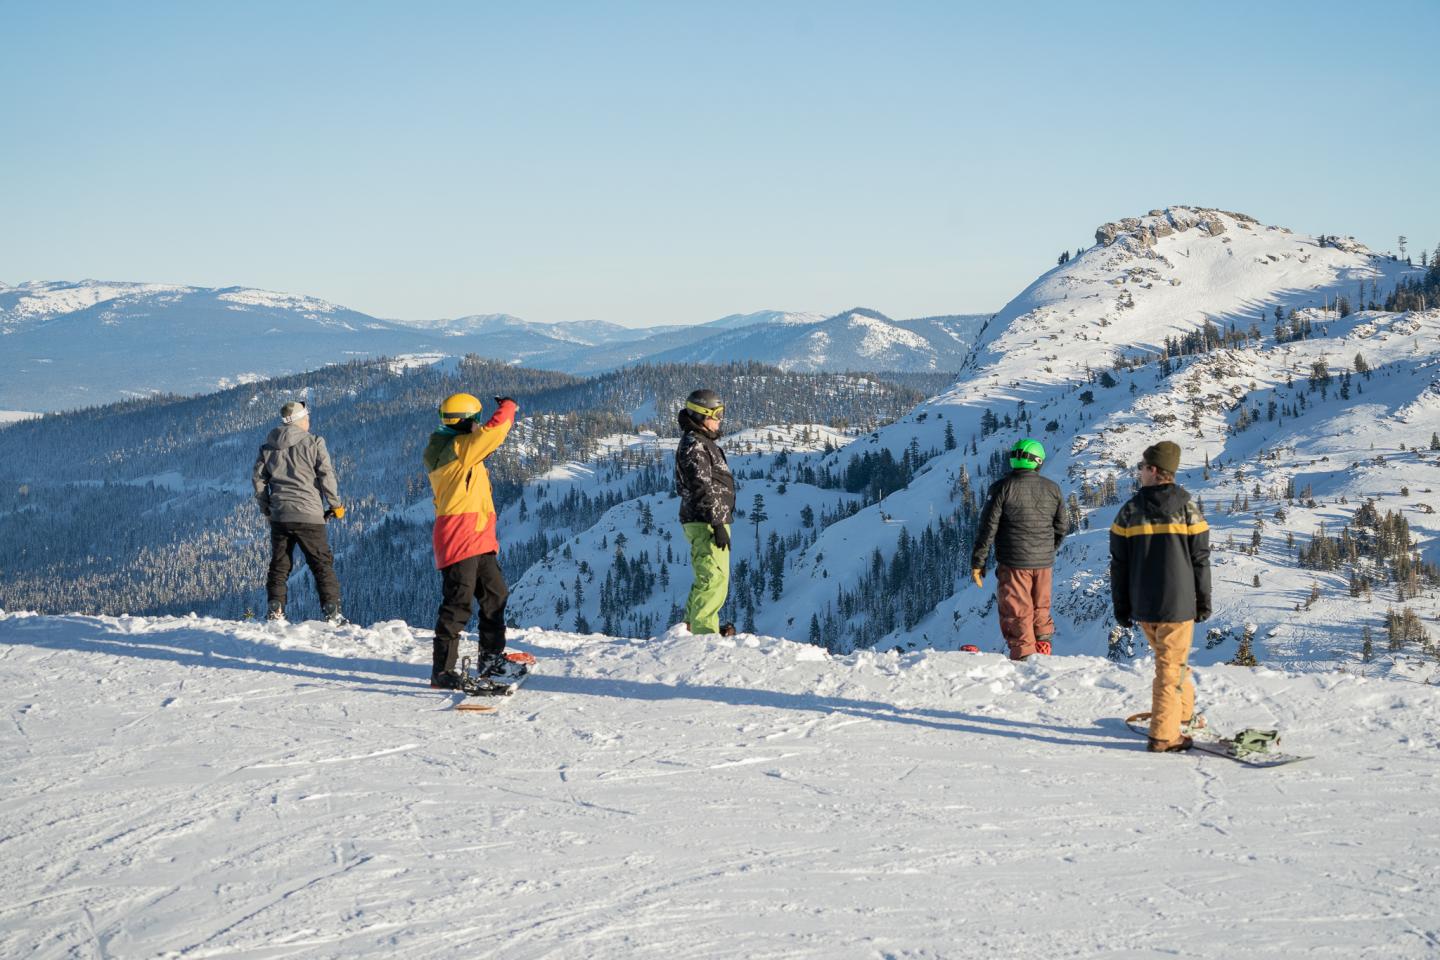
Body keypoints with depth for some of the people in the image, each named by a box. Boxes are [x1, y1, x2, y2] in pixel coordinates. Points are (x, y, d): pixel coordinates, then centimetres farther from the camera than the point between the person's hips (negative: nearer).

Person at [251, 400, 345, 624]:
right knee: (322, 563, 2)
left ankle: (275, 610, 6)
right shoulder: (313, 443, -4)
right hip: (309, 515, -4)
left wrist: (266, 508, 20)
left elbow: (258, 478, 10)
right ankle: (331, 611, -4)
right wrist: (335, 505, 3)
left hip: (279, 515, 4)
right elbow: (326, 476, -8)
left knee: (279, 564, 13)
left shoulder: (267, 447, 10)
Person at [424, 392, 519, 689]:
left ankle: (492, 659, 26)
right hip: (459, 538, -11)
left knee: (495, 596, 15)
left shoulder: (456, 449, 17)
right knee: (458, 603, -11)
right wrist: (508, 407, 0)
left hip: (479, 539, 11)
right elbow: (496, 430, -18)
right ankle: (442, 671, -9)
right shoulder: (459, 449, -13)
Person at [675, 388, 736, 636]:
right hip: (706, 523, -11)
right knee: (714, 577, -11)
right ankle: (704, 632, -10)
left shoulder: (701, 443, 19)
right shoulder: (694, 446, -14)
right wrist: (717, 525, -23)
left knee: (707, 577, 19)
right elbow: (702, 488, -21)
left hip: (707, 522, 11)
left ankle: (692, 625, 29)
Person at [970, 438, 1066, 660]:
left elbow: (988, 527, -10)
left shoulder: (1002, 487, -9)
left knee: (1016, 611, 2)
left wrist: (978, 562, -3)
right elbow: (1060, 527, 12)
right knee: (1041, 609, 17)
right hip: (1044, 563, 4)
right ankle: (1044, 649, 19)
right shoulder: (1052, 489, 4)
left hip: (1013, 563, -4)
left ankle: (1024, 656, 1)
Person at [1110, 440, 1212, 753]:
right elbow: (1200, 559, -4)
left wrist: (1121, 607, 8)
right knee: (1171, 665, 2)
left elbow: (1119, 564, 0)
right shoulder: (1187, 508, -5)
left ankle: (1182, 714, 34)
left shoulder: (1130, 510, -2)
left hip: (1142, 604, 2)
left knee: (1169, 658, 22)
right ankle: (1163, 735, 0)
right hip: (1178, 603, -2)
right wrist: (1204, 601, 6)